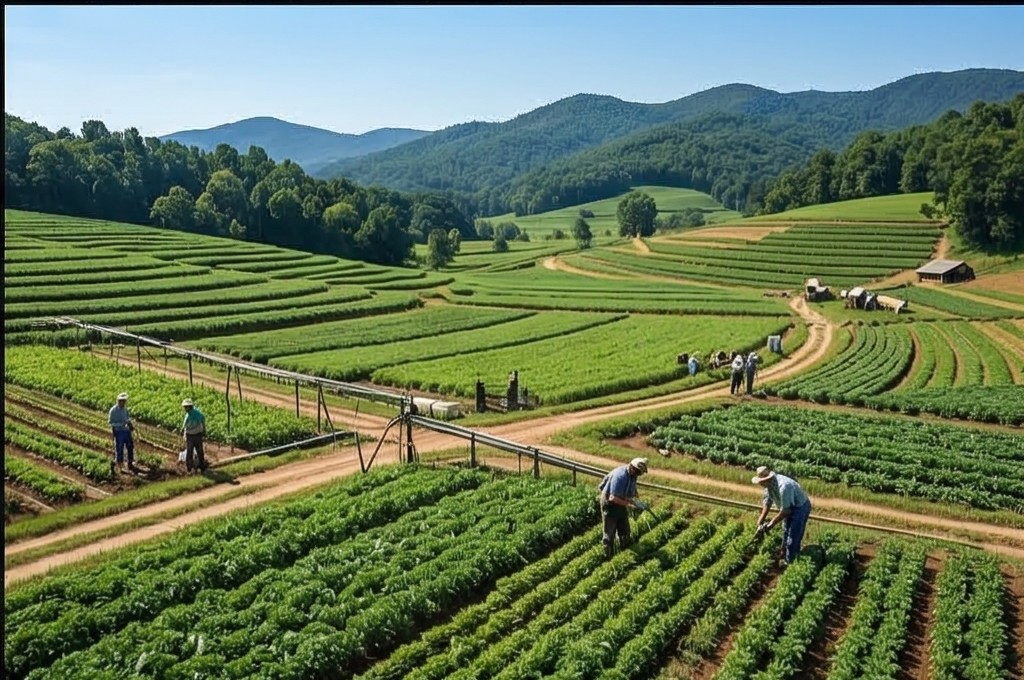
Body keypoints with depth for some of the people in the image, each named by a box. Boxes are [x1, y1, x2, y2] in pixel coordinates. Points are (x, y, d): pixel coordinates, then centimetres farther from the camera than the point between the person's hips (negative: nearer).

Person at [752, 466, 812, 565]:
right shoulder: (769, 484, -12)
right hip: (788, 507, 9)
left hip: (800, 507, -9)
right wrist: (761, 520, -4)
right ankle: (784, 555, 41)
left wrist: (771, 524, -25)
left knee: (793, 538, -3)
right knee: (785, 533, 23)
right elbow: (767, 502, 0)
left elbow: (785, 510, -32)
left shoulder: (784, 486, -39)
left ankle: (789, 563, 10)